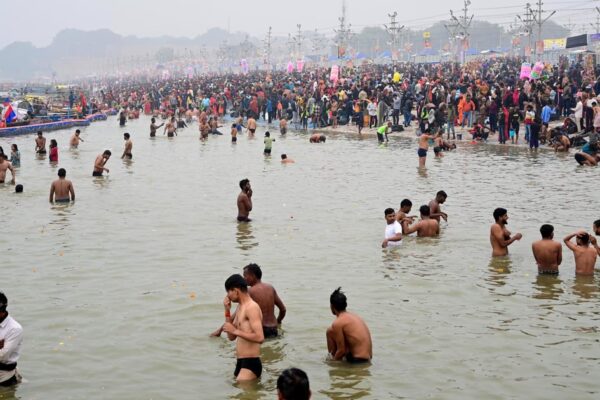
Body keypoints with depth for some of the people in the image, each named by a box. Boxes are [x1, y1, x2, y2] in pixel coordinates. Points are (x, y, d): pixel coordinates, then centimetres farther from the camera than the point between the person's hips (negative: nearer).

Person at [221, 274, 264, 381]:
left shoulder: (252, 307, -13)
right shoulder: (240, 308, 16)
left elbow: (260, 338, -23)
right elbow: (231, 337, 18)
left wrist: (235, 331, -18)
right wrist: (227, 311, 11)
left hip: (251, 363, -10)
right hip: (240, 363, 10)